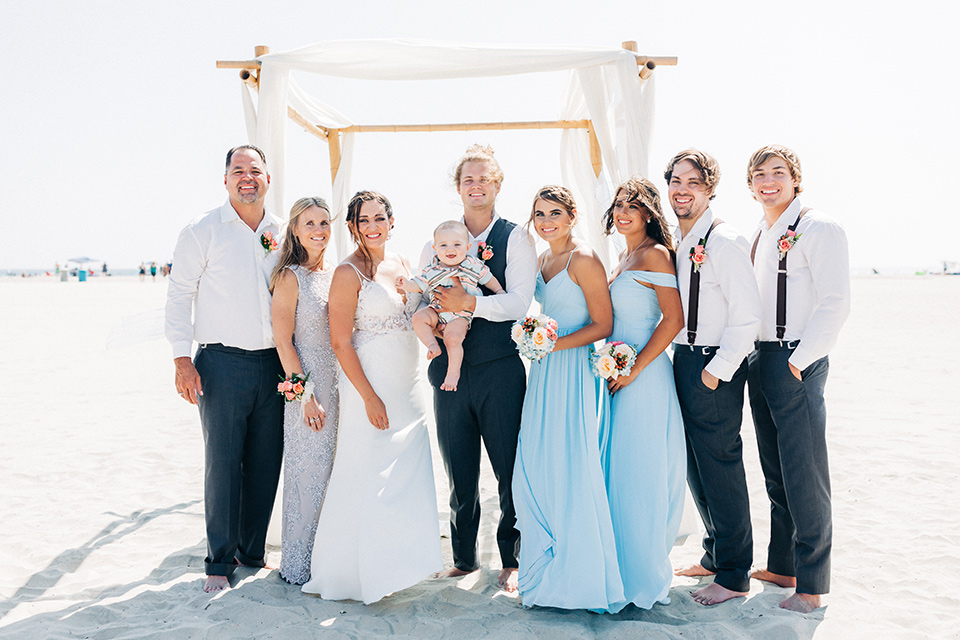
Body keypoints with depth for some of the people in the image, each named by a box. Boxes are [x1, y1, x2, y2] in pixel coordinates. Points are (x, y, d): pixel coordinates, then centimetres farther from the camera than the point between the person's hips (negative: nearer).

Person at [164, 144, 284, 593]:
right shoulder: (202, 231, -1)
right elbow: (179, 295, -2)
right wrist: (182, 360, -10)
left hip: (273, 364, 4)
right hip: (222, 363, -4)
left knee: (266, 464, 9)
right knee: (222, 464, 0)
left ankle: (252, 551, 26)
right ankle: (220, 560, 15)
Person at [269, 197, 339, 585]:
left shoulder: (336, 276, 11)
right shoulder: (290, 277, -7)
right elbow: (283, 341, -11)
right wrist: (305, 395, -15)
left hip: (341, 386, 6)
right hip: (308, 388, -6)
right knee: (309, 473, 1)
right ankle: (300, 566, 16)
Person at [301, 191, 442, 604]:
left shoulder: (402, 264, 10)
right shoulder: (349, 273, -11)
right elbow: (341, 342, -14)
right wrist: (370, 397, -18)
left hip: (407, 385, 7)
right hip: (370, 384, -7)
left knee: (408, 473, 12)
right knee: (370, 476, -1)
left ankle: (399, 562, 28)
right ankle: (361, 572, 15)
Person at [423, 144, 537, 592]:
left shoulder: (516, 238, 0)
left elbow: (519, 302, -12)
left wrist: (468, 302, -22)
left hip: (500, 369, -3)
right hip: (450, 369, 3)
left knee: (510, 471, 5)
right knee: (459, 474, 12)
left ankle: (511, 560, 22)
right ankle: (464, 557, 29)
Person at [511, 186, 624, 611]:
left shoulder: (584, 260, -10)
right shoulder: (542, 260, 14)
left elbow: (602, 325, -12)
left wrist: (554, 344, -18)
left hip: (573, 370, -8)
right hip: (544, 372, 8)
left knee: (569, 471, -4)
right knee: (534, 472, 8)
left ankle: (580, 579, 12)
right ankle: (546, 572, 22)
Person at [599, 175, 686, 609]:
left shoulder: (654, 254, -10)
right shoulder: (625, 256, 16)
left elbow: (674, 319, -17)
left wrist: (634, 369, -17)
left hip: (644, 376, -9)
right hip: (618, 371, 9)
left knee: (640, 474, -1)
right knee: (613, 471, 11)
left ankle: (645, 578, 14)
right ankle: (621, 570, 25)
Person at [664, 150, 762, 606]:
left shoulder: (724, 242, -15)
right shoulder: (675, 243, 10)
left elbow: (747, 319, -18)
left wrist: (715, 372, -17)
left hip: (715, 367, -8)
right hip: (683, 361, 9)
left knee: (720, 466, 0)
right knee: (695, 465, 16)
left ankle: (735, 575, 15)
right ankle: (715, 555, 33)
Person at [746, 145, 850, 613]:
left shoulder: (818, 229, -9)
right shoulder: (758, 235, 15)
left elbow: (835, 303, -15)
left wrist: (799, 360, -17)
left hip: (797, 363, -8)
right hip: (760, 361, 8)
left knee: (804, 475, -3)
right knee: (775, 474, 15)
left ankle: (812, 584, 9)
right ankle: (782, 566, 28)